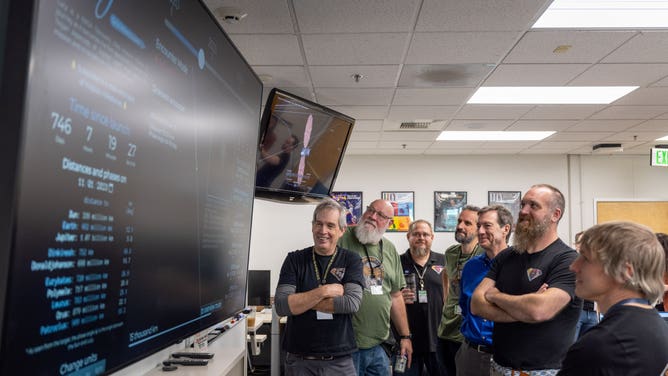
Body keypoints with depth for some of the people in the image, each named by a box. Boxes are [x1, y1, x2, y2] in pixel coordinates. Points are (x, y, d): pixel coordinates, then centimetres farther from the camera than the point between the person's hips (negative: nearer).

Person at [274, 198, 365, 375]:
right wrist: (324, 291, -17)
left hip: (339, 361, 0)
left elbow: (352, 303, -16)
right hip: (299, 360, 1)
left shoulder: (351, 260, -2)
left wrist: (300, 301, -13)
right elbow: (281, 306, -12)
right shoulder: (295, 259, -1)